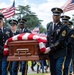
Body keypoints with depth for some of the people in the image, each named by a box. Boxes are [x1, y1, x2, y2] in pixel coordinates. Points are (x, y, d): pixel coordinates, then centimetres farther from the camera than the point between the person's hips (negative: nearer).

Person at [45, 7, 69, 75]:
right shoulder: (49, 25, 9)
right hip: (51, 52, 6)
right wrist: (47, 47, 4)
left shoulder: (63, 27, -10)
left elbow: (60, 41, -18)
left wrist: (50, 48, -21)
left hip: (60, 52, -5)